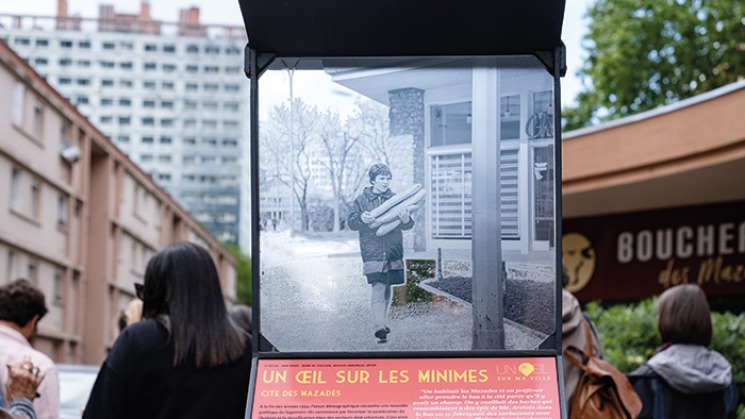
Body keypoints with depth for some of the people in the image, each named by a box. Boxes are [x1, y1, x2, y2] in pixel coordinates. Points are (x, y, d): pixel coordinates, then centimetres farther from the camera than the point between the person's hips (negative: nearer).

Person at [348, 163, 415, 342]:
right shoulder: (361, 200, 4)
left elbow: (408, 225, 6)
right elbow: (351, 223, 3)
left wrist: (405, 218, -19)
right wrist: (362, 220, -20)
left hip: (393, 252, 3)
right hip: (372, 252, -3)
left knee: (387, 288, 13)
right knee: (377, 288, -15)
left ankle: (382, 320, 29)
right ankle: (379, 326, -22)